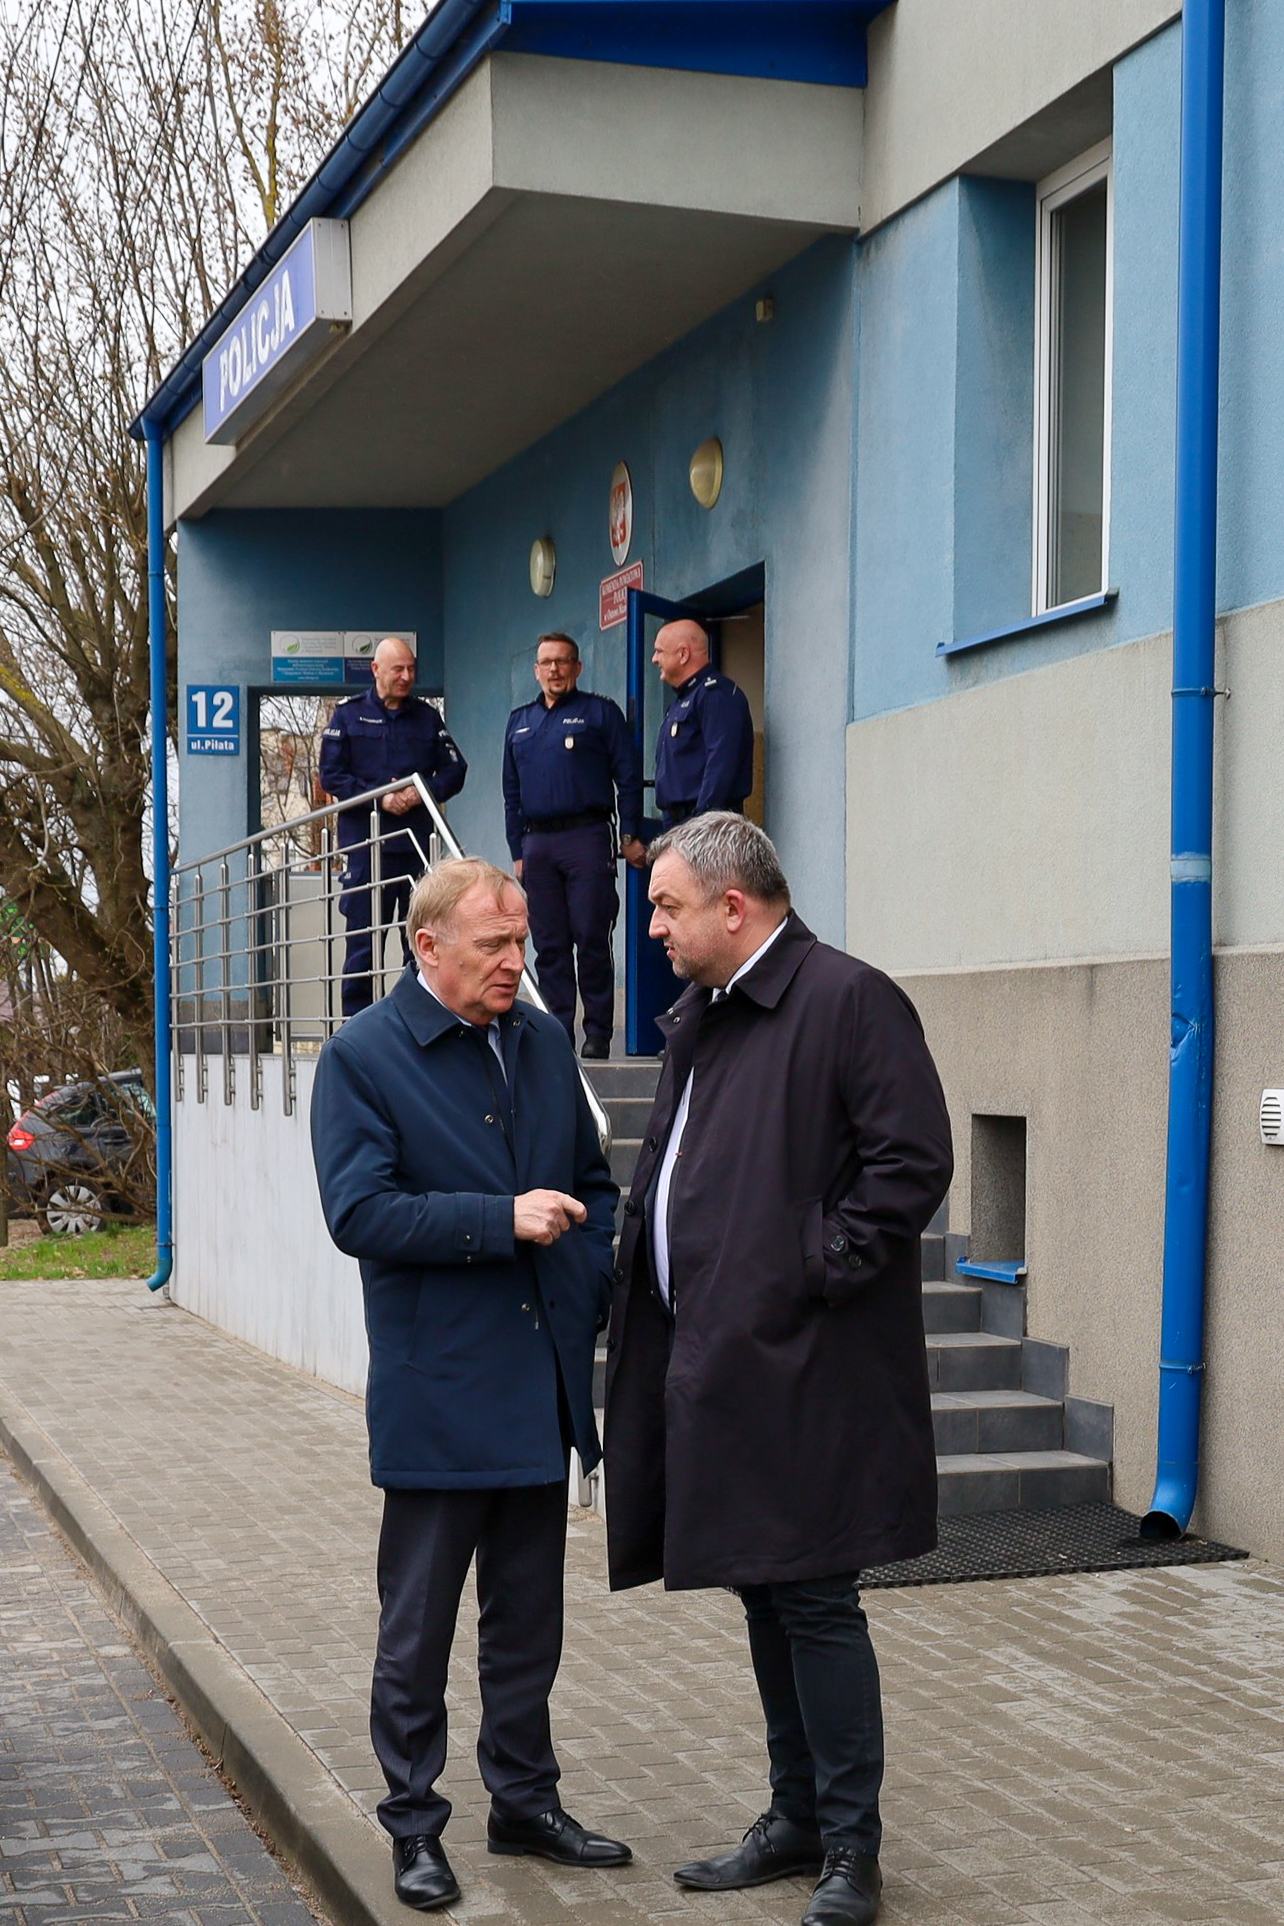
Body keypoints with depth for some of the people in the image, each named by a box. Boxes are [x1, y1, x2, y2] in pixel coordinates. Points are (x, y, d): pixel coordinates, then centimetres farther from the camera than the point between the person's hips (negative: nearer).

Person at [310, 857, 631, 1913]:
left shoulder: (544, 1040, 9)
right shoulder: (361, 1057, -9)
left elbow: (594, 1182, 18)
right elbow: (359, 1212, -18)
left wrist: (590, 1297, 4)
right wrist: (505, 1220, -22)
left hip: (543, 1384, 6)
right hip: (436, 1394, -6)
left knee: (529, 1617, 16)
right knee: (418, 1626, 6)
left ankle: (526, 1801, 30)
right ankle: (414, 1826, 18)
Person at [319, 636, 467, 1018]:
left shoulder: (427, 717, 13)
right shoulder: (348, 715, 5)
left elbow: (455, 770, 9)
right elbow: (331, 776, -2)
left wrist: (422, 792, -9)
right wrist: (380, 798, -13)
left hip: (417, 843, 3)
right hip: (365, 846, -2)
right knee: (362, 943, -1)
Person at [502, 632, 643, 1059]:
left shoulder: (601, 712, 4)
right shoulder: (520, 722, 18)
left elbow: (628, 778, 0)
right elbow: (511, 793, 20)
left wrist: (631, 834, -7)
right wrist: (517, 851, 14)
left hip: (587, 837, -5)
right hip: (537, 843, 5)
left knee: (591, 940, -6)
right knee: (549, 945, 6)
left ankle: (598, 1034, 0)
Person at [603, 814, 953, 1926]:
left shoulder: (849, 1000, -12)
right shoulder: (700, 1020, 16)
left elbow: (913, 1162, -18)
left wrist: (815, 1276, -17)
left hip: (803, 1368, -9)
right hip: (716, 1363, 9)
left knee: (813, 1600, -3)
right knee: (764, 1595, 16)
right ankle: (798, 1821, 28)